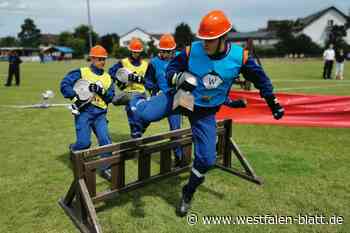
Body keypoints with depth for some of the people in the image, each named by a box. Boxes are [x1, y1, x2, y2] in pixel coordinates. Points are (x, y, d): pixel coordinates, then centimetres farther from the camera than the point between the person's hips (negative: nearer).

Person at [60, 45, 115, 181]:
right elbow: (64, 84, -2)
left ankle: (105, 168, 8)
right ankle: (73, 150, 29)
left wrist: (101, 91, -10)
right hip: (84, 111, -3)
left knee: (105, 140, -8)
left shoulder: (107, 78, 13)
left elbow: (110, 98, 8)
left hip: (100, 113, 4)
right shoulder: (81, 73, 2)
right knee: (84, 142, -8)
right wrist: (74, 97, -13)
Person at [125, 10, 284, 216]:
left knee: (206, 159, 1)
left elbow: (259, 78, 2)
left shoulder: (239, 56, -15)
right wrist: (179, 79, -31)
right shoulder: (192, 51, -18)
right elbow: (171, 70, -6)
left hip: (205, 112, 2)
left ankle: (188, 194, 31)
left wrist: (273, 103, 8)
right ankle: (138, 102, 18)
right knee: (143, 116, -25)